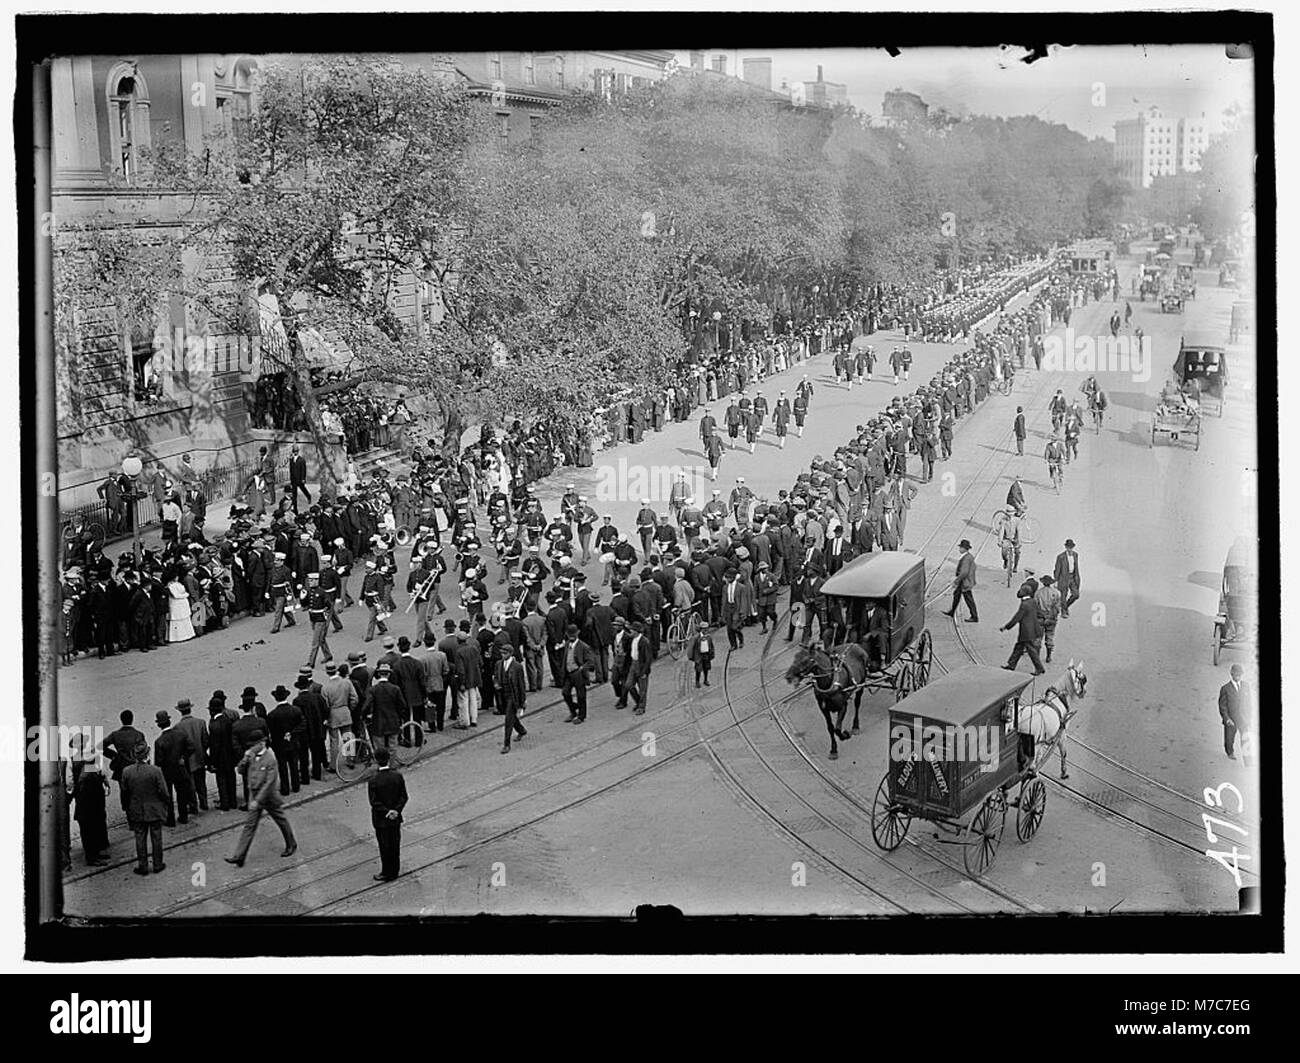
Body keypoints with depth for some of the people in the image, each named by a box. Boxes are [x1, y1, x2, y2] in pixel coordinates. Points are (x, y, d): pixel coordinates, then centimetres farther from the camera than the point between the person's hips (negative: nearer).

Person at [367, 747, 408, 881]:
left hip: (381, 819, -4)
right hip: (396, 818, 4)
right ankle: (395, 871, 31)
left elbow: (374, 802, -19)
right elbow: (403, 797, -7)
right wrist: (396, 810, -9)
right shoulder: (398, 776, -9)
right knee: (395, 844, 18)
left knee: (385, 846, 9)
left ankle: (387, 873, 21)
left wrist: (387, 812, -14)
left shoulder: (373, 780, -20)